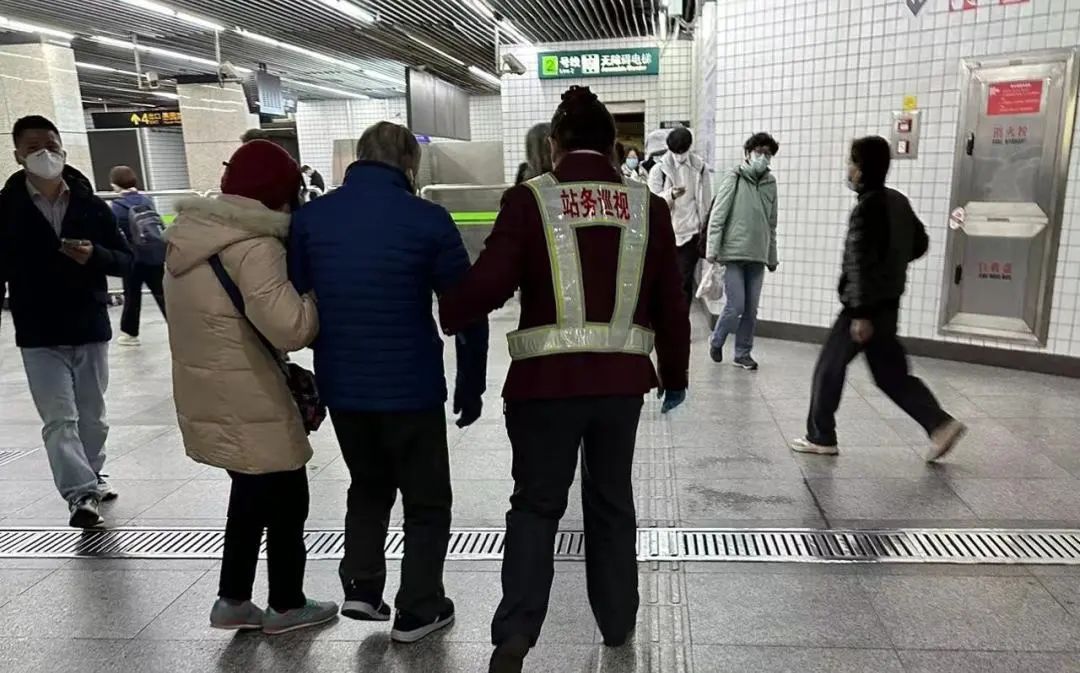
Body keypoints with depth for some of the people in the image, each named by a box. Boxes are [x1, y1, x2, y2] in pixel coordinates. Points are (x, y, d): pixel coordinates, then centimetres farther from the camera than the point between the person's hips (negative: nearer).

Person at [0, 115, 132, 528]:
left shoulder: (90, 204, 0)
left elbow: (125, 260, 2)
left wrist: (95, 255, -19)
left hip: (91, 329, 2)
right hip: (39, 337, -2)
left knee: (92, 415, 15)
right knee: (60, 419, -8)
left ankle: (92, 476, 34)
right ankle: (82, 495, -6)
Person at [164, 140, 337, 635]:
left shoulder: (190, 237, 8)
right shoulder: (253, 247, -21)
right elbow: (291, 328, -30)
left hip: (207, 400, 9)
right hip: (249, 407, -8)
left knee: (251, 494, 24)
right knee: (286, 501, 11)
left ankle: (233, 600, 34)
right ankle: (287, 606, 27)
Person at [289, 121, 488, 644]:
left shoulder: (309, 218, 1)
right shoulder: (427, 219, -10)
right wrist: (471, 384, 2)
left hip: (340, 387, 4)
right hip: (411, 388, -4)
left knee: (368, 486, 27)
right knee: (427, 500, 15)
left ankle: (361, 589, 23)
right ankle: (417, 611, 22)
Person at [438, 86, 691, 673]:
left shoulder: (530, 200, -6)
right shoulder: (648, 206, 4)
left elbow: (489, 284, -14)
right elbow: (671, 303, 7)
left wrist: (443, 315, 6)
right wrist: (675, 375, 20)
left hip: (547, 380, -3)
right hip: (621, 379, 3)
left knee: (536, 503, 14)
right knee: (612, 501, 21)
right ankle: (617, 623, 35)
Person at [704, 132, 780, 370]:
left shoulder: (770, 182, 10)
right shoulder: (734, 177, -3)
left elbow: (771, 223, 14)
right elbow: (717, 215, -7)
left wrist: (772, 256, 14)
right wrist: (712, 249, -13)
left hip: (757, 255, 4)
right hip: (734, 252, -4)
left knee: (751, 309, 7)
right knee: (736, 305, -6)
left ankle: (743, 353, 19)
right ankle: (716, 341, 19)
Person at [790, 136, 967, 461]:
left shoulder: (867, 208, -17)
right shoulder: (898, 201, 10)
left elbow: (860, 264, -21)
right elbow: (920, 243, 20)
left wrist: (861, 314, -22)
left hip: (866, 306, -9)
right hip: (888, 303, 9)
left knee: (829, 368, 4)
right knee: (892, 375, 14)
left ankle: (820, 437, 12)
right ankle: (941, 424, 7)